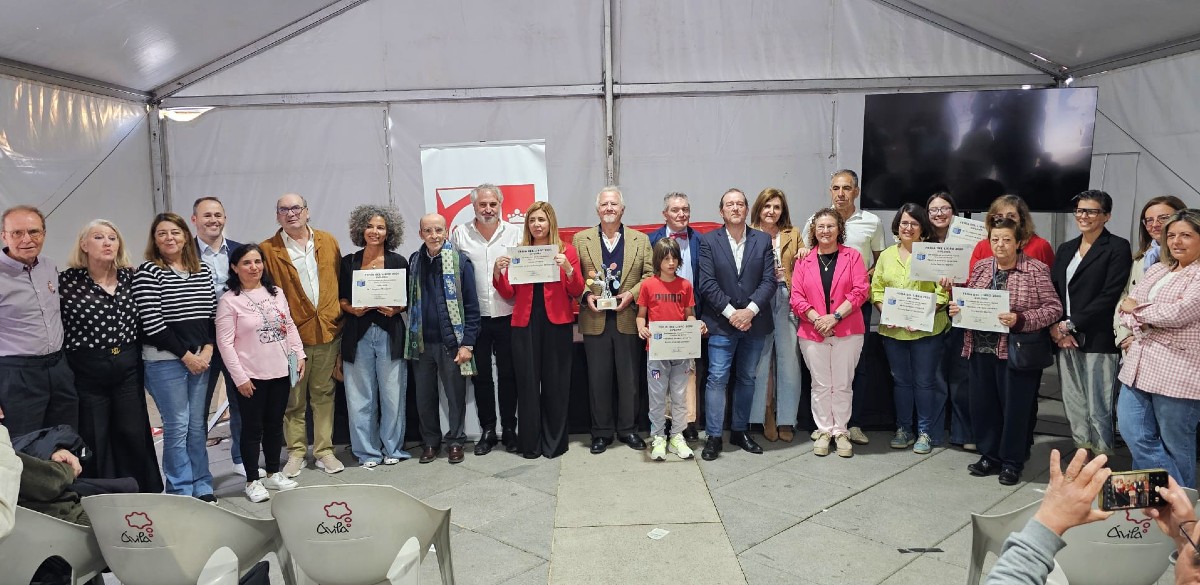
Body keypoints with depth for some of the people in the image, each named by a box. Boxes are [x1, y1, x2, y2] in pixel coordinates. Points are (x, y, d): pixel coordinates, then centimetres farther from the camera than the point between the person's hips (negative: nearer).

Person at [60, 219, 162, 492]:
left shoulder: (129, 277, 5)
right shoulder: (67, 280, -5)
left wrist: (139, 359, 8)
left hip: (127, 370, 3)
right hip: (87, 374, -3)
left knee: (134, 436, 10)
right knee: (94, 442, 6)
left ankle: (147, 496, 24)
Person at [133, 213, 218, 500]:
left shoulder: (202, 270, 11)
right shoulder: (148, 272, -5)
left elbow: (212, 313, 11)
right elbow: (151, 323, -12)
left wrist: (207, 349, -4)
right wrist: (186, 355, -11)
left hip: (201, 358, 5)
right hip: (165, 360, -5)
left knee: (198, 425, 11)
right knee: (177, 427, 0)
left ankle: (202, 488, 20)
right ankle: (181, 492, 11)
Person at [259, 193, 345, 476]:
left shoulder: (328, 241, 8)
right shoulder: (268, 250, -1)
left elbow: (340, 281, 11)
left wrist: (340, 317, 5)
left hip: (328, 330, 3)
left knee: (323, 393, 10)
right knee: (294, 397, 6)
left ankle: (324, 450, 19)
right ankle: (296, 452, 20)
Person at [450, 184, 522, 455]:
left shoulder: (515, 233, 3)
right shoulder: (460, 235, 3)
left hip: (508, 317, 0)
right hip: (474, 318, 1)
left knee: (508, 375, 7)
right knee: (481, 376, 9)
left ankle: (509, 430, 20)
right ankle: (487, 430, 22)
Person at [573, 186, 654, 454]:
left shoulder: (640, 240, 7)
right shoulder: (581, 239, 6)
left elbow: (650, 274, 3)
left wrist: (632, 294, -12)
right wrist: (585, 296, -11)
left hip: (628, 319, 0)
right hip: (595, 320, 0)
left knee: (629, 377, 8)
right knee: (598, 378, 6)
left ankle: (628, 429, 22)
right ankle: (601, 432, 18)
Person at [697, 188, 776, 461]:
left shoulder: (763, 240, 4)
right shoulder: (709, 241, -1)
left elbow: (770, 280, -2)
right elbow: (706, 283, -8)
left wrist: (749, 311, -14)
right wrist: (730, 312, -15)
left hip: (754, 323, 3)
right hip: (721, 323, -3)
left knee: (747, 378, 12)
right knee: (717, 379, -4)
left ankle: (740, 430, 25)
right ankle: (713, 437, 3)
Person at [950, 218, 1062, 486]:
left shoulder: (1036, 269, -6)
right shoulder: (981, 267, 9)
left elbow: (1053, 308, -9)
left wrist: (1020, 320, -21)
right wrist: (957, 308, -3)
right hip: (981, 348, 5)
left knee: (1015, 407, 5)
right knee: (982, 404, 11)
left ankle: (1012, 461, 21)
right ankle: (990, 456, 27)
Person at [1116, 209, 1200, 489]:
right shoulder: (1157, 270, 16)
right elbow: (1127, 305, 11)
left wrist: (1137, 309, -3)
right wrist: (1139, 324, -11)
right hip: (1139, 365, 7)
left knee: (1176, 446, 6)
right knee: (1134, 435, 6)